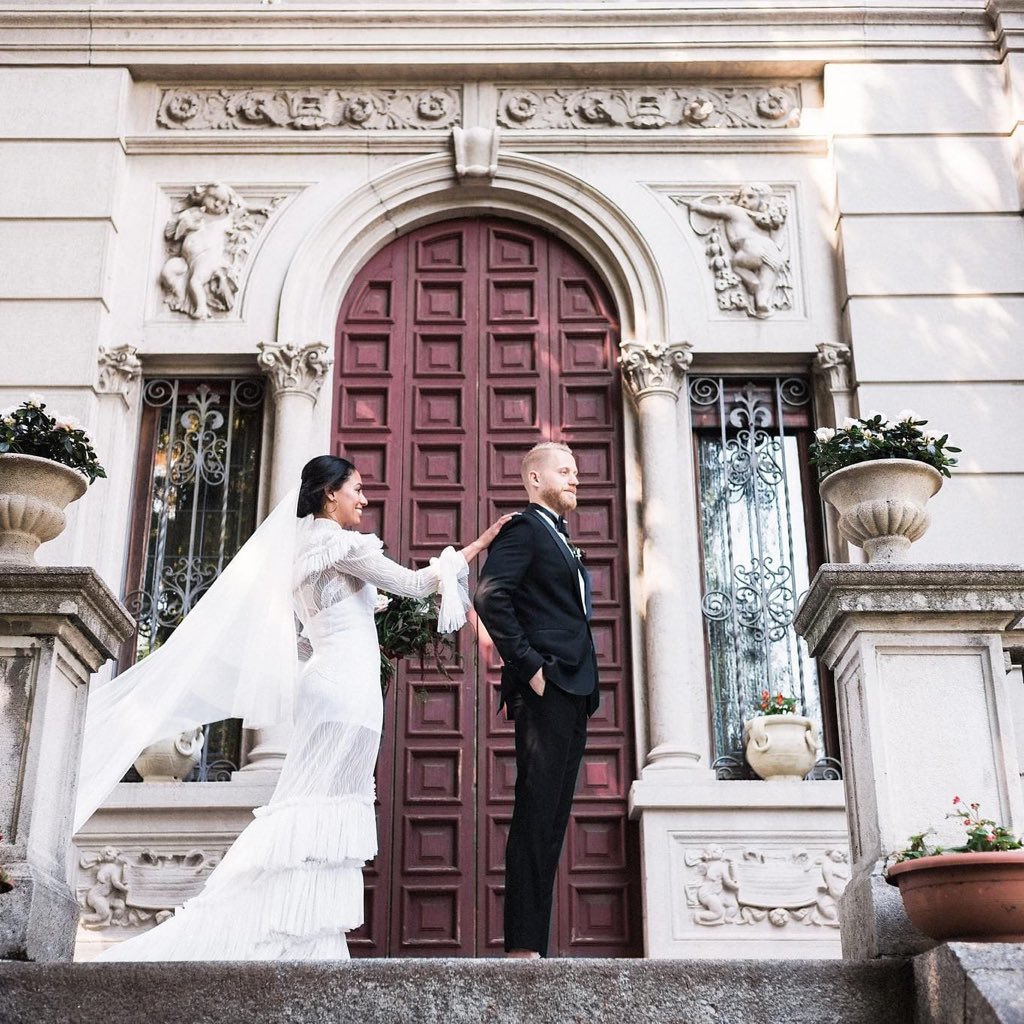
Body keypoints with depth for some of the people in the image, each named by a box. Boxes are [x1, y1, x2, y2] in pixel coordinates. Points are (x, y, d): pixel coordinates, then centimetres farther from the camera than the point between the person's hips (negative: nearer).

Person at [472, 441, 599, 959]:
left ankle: (534, 942, 12)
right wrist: (528, 665, -18)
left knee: (550, 821, 8)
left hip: (572, 691, 9)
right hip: (546, 688, -9)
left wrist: (585, 689, 16)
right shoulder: (522, 528, -3)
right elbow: (489, 598, -17)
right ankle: (522, 947, -8)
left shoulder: (561, 541, 26)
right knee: (535, 818, -10)